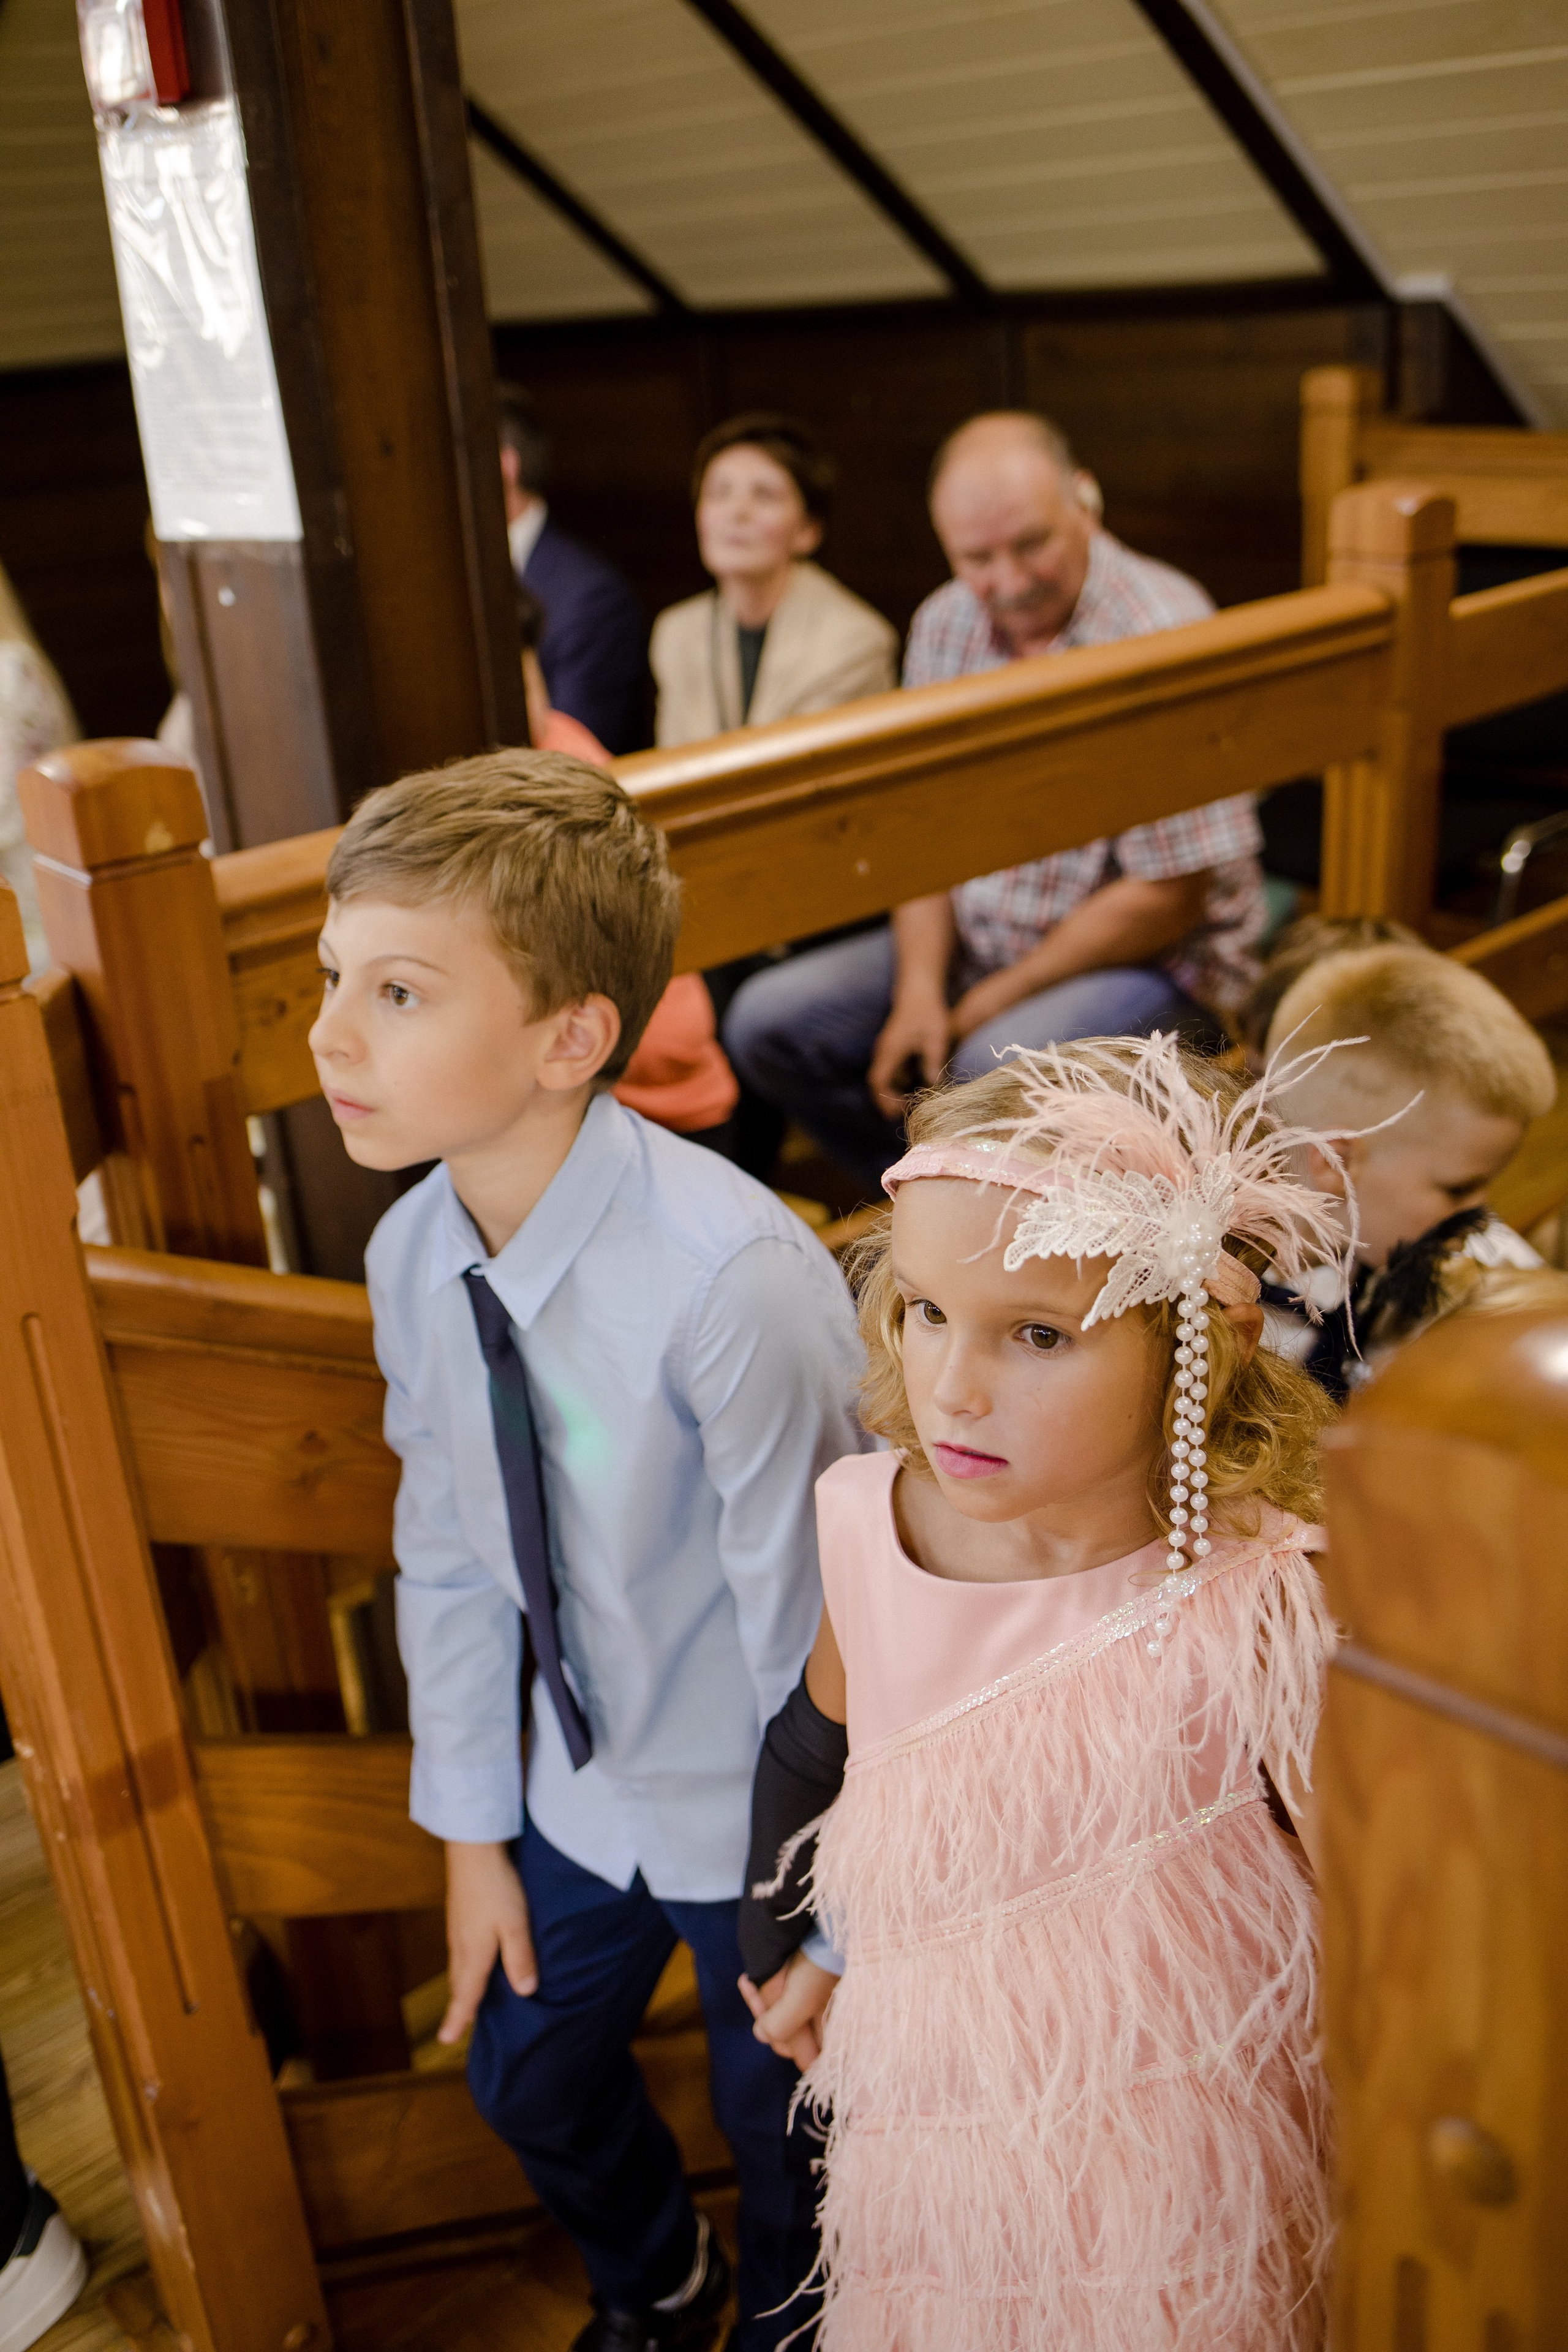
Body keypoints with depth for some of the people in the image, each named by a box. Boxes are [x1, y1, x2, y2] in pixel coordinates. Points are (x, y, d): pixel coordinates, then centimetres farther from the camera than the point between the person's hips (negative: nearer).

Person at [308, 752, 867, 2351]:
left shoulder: (732, 1278, -35)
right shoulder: (413, 1255, -13)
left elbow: (806, 1604, -25)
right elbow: (448, 1558, -1)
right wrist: (473, 1829, 7)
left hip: (755, 1818, -5)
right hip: (578, 1791, 6)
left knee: (777, 2124, 20)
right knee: (528, 2081, 26)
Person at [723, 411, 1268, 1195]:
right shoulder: (944, 625, 1)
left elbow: (1168, 898, -20)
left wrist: (985, 1008, -16)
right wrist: (920, 988, -11)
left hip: (1154, 956, -7)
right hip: (975, 939, 7)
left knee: (1000, 1065, -36)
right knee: (767, 1023, -6)